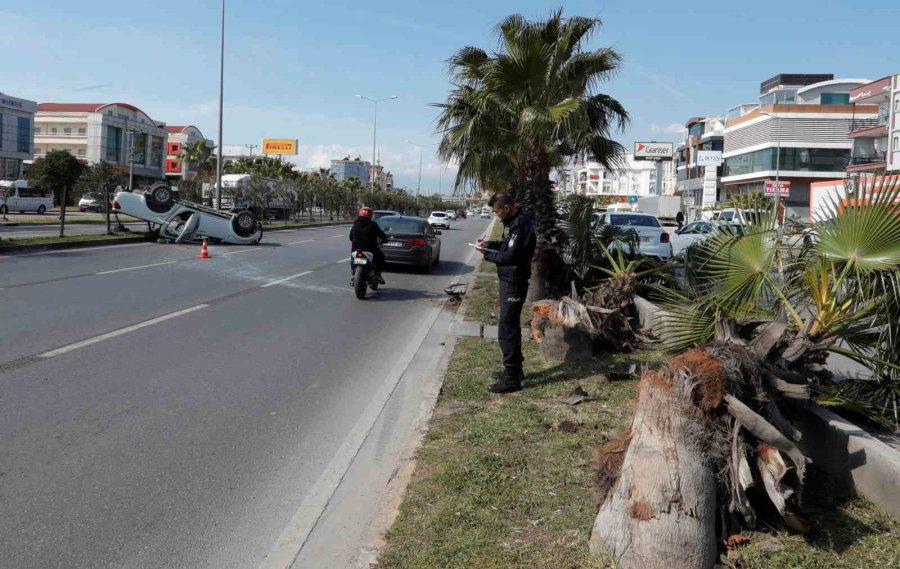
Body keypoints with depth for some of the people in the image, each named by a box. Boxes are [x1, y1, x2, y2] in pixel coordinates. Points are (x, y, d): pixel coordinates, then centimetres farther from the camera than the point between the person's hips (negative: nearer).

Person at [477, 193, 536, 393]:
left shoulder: (521, 225, -21)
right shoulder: (512, 222, 11)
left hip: (514, 283, -11)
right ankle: (514, 369, 30)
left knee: (507, 330, -7)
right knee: (511, 326, 18)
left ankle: (511, 379, -2)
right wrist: (489, 244, 5)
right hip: (508, 280, 11)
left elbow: (509, 256, -24)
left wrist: (487, 254, -11)